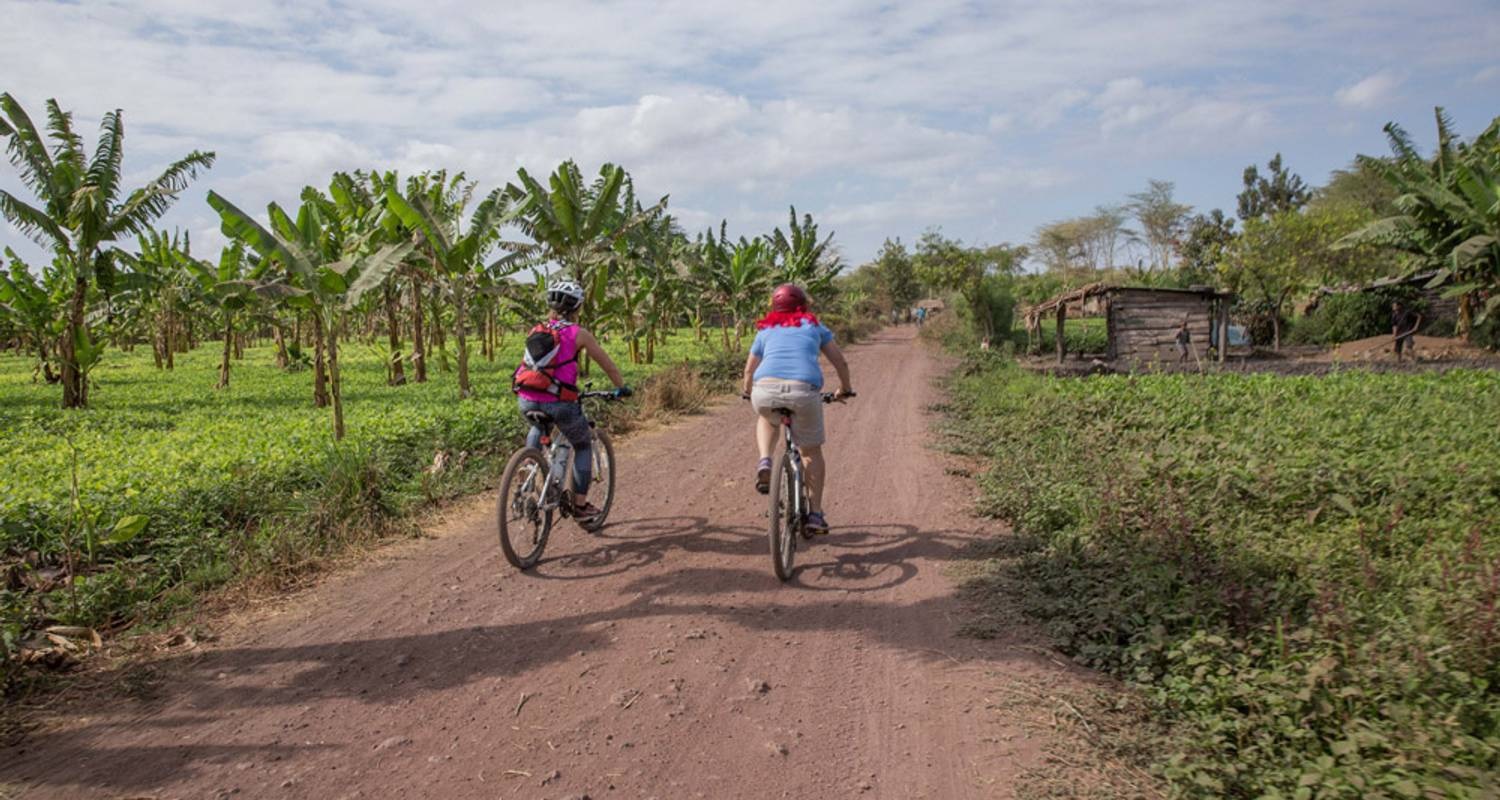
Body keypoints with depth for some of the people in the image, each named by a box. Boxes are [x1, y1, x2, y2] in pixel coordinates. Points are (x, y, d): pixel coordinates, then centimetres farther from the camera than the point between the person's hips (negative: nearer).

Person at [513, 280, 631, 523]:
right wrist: (621, 388, 29)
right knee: (583, 445, 20)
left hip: (526, 400, 5)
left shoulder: (537, 331, 17)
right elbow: (607, 364, 12)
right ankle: (581, 505, 19)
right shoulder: (579, 334, 4)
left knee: (538, 427, 40)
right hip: (559, 402, -4)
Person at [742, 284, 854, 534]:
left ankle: (764, 461, 12)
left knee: (766, 418, 37)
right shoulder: (813, 325, 26)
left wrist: (748, 392, 55)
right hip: (804, 390, -1)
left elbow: (749, 369, 35)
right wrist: (845, 389, 45)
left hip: (766, 389, 1)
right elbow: (841, 362, 28)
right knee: (812, 451, 21)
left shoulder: (766, 330, 28)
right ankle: (815, 513, 20)